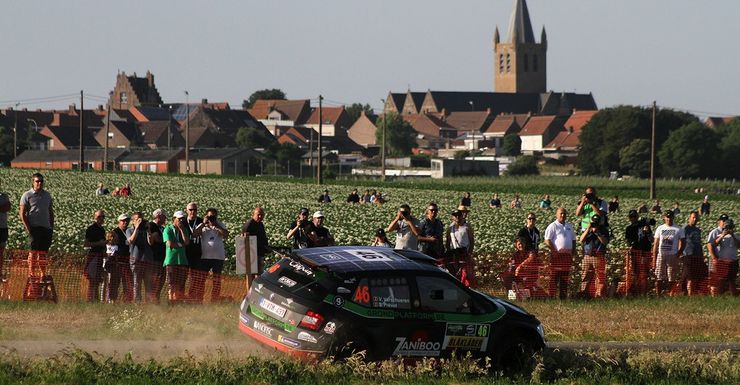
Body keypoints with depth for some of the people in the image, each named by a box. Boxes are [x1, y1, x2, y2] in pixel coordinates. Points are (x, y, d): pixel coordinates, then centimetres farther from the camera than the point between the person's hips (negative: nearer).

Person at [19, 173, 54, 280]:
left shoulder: (47, 195, 15)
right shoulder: (27, 195, -1)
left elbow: (51, 212, 20)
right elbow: (22, 213, -4)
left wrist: (52, 227, 12)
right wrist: (27, 228, -12)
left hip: (46, 228, 5)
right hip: (34, 227, -5)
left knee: (43, 252, 6)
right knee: (34, 250, -9)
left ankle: (43, 274, 12)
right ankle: (31, 272, -2)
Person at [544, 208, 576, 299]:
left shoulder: (569, 227, 19)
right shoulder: (553, 226, -2)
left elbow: (573, 240, 24)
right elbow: (547, 241, -8)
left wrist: (572, 252, 11)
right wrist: (555, 251, -14)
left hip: (567, 255, 6)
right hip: (556, 255, -6)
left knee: (565, 277, 8)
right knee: (554, 278, -8)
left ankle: (563, 296, 12)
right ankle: (551, 296, -9)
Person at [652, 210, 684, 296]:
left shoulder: (677, 230, 6)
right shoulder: (660, 228, 10)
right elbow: (655, 244, 10)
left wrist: (678, 254, -7)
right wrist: (654, 259, 3)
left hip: (672, 256, -1)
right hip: (660, 256, 1)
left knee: (672, 279, -2)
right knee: (659, 278, -1)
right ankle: (658, 295, 2)